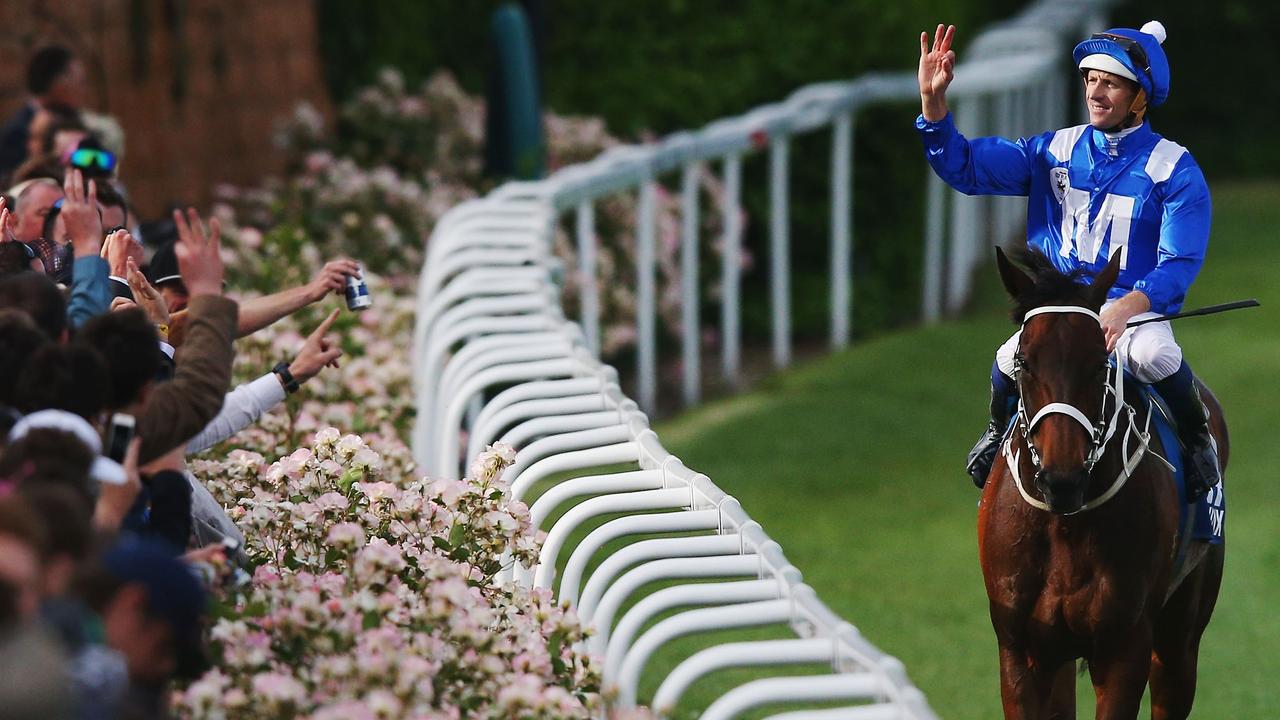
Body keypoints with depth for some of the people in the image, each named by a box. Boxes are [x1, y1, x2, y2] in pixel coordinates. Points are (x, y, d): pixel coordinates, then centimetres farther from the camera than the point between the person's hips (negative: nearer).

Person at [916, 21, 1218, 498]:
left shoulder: (1173, 169, -5)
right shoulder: (1055, 151, 6)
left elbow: (1180, 263, -12)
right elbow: (966, 169, 4)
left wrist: (1128, 307, -30)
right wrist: (932, 102, -12)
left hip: (1138, 308, -3)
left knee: (1154, 357, -35)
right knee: (1009, 362, -26)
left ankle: (1197, 439, -6)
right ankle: (1000, 431, 8)